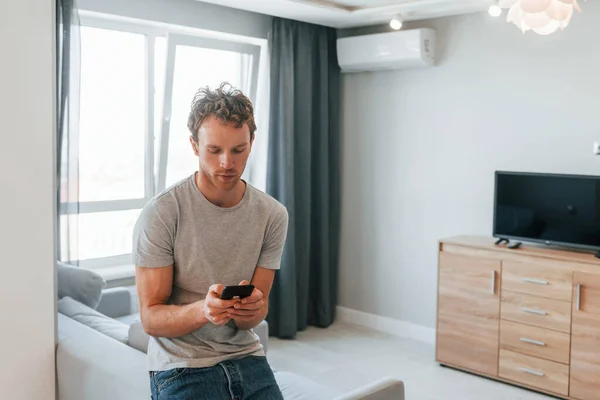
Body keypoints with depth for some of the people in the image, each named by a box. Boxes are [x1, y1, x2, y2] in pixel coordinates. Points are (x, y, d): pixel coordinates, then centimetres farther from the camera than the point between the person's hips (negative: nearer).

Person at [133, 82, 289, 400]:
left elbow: (254, 313, 0)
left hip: (246, 357, 3)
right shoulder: (160, 214, -14)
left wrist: (251, 309, -24)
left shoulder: (272, 215, -4)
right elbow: (151, 318, -12)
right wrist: (203, 310, -32)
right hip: (182, 366, -3)